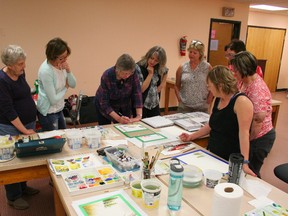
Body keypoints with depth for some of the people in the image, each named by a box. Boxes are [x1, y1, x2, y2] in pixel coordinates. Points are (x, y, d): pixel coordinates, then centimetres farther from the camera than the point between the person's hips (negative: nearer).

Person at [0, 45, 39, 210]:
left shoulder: (20, 74, 2)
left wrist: (31, 124, 11)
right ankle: (14, 197, 24)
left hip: (28, 123, 7)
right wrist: (24, 130, -19)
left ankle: (23, 187, 37)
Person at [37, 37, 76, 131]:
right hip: (48, 113, -7)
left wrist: (68, 71, -19)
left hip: (59, 109, 7)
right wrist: (66, 87, -9)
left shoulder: (61, 64, -7)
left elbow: (73, 85, -1)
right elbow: (53, 100, -25)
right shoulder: (46, 71, -28)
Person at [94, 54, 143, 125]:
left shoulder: (133, 74, -24)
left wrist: (139, 115, -34)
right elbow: (104, 103, -30)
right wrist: (118, 119, -39)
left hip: (124, 105, 2)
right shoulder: (107, 76, -31)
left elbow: (137, 94, -24)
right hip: (104, 105, -2)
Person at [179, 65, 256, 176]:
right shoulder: (217, 99, 4)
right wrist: (191, 137, 16)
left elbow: (244, 133, -25)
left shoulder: (241, 101, -20)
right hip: (212, 155, 7)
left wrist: (244, 163, -28)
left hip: (230, 161, -7)